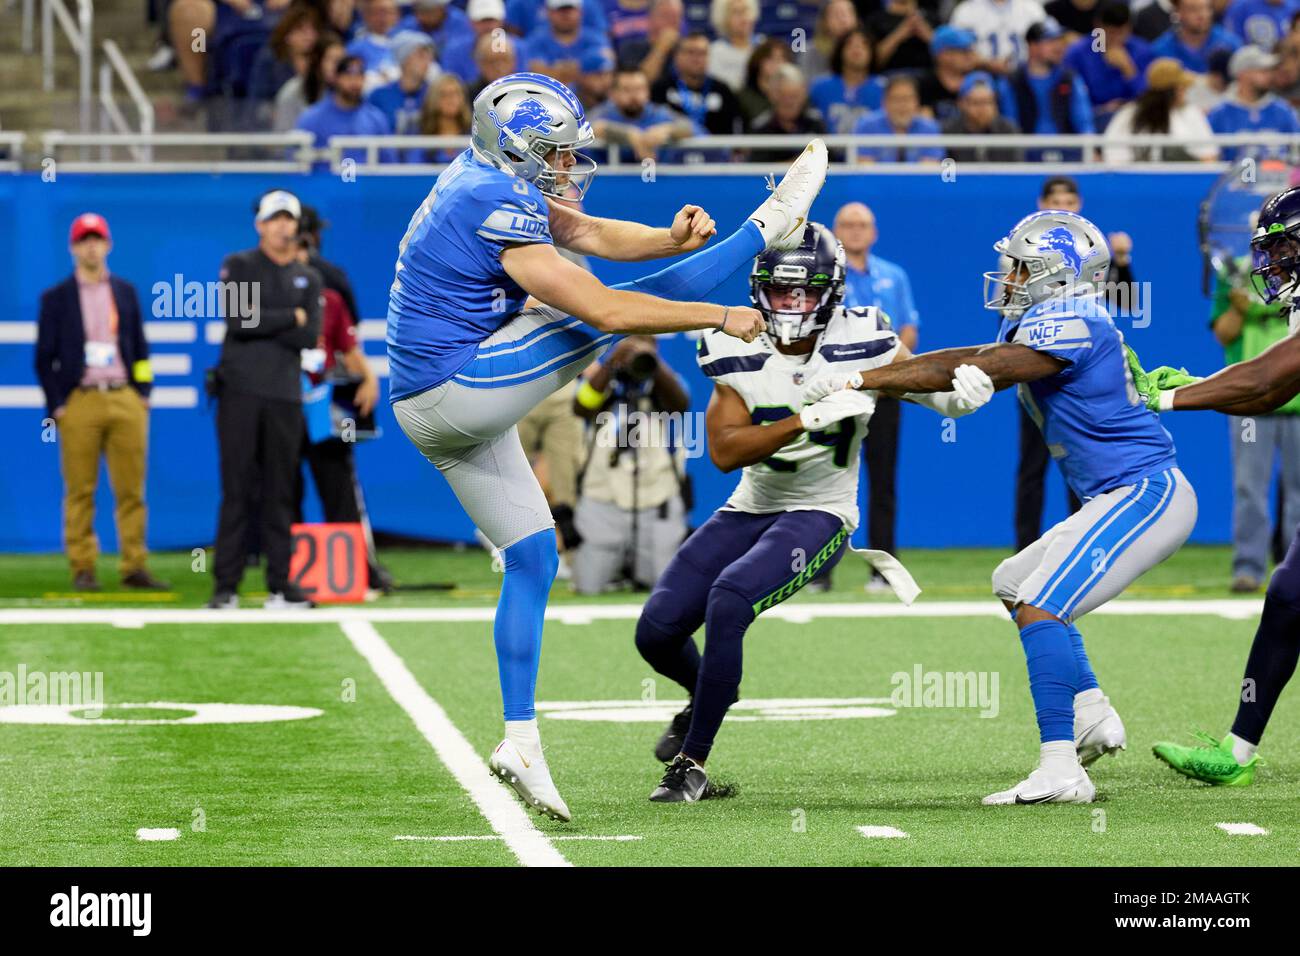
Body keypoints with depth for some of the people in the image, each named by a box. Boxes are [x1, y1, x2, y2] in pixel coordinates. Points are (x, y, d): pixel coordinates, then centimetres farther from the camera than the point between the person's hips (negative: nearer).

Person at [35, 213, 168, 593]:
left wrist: (143, 392, 7)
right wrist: (56, 405, -4)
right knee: (80, 491, -3)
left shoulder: (125, 291, 14)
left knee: (131, 489, 0)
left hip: (126, 400, 2)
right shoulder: (56, 298, 6)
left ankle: (135, 568, 2)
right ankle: (82, 570, 0)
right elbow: (44, 358, 4)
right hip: (79, 401, -2)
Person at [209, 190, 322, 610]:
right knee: (236, 489, -5)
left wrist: (261, 323, -7)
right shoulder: (238, 266, 5)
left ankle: (279, 586, 5)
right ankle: (226, 586, -5)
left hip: (284, 394, 3)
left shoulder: (308, 278, 15)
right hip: (240, 390, -3)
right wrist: (290, 318, -5)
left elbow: (309, 337, 0)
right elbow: (237, 321, -12)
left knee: (280, 493, 3)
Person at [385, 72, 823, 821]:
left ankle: (522, 742, 11)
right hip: (461, 388, -10)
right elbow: (606, 310, -24)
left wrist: (670, 240, -10)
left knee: (532, 560, 12)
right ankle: (769, 226, 2)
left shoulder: (495, 181, 7)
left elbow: (590, 235, 10)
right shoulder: (496, 211, -22)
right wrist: (721, 318, -16)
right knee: (617, 310, -11)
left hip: (438, 410, 10)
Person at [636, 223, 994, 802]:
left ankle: (691, 764, -17)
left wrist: (965, 390, -30)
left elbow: (931, 384, -4)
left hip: (819, 515, -4)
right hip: (750, 509, 4)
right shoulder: (737, 354, -9)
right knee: (658, 630, -5)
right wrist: (809, 418, -32)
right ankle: (707, 694, 34)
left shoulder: (860, 344, -13)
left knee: (728, 601, -29)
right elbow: (724, 451, -19)